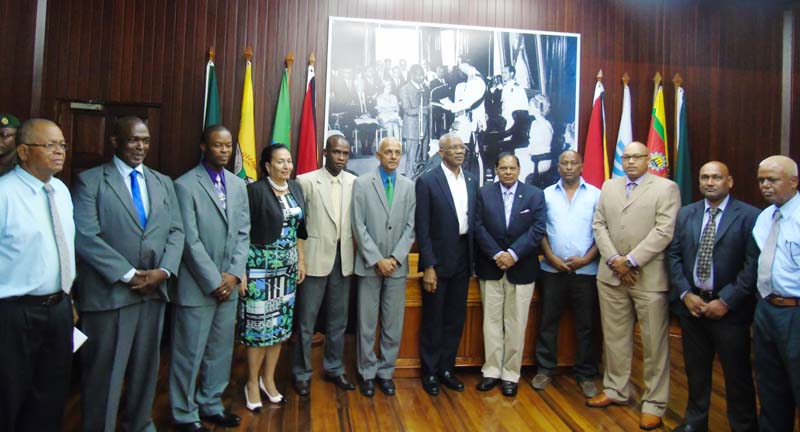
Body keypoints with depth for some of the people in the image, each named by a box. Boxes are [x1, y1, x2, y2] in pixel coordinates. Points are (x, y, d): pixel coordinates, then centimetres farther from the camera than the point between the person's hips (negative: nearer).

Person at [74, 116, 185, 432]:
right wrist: (129, 275, -15)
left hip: (154, 290, 5)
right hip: (109, 293, -4)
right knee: (104, 373, 7)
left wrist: (164, 270, -9)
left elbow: (176, 231, 8)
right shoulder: (90, 180, -3)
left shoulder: (163, 182, 12)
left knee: (146, 367, 17)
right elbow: (85, 237, -12)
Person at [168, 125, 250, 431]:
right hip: (197, 286, -5)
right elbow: (190, 240, -14)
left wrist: (234, 274, -4)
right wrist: (214, 281, -13)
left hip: (228, 284, 6)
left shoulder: (238, 185, 9)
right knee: (189, 354, 7)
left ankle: (211, 404, 32)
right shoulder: (185, 185, -10)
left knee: (221, 350, 15)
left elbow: (243, 233, 7)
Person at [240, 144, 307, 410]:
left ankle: (268, 379, 27)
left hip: (287, 264, 6)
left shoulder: (296, 189, 7)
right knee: (258, 322, 2)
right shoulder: (255, 190, -11)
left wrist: (301, 260, 12)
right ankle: (252, 383, 20)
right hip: (260, 263, -6)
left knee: (280, 322, 11)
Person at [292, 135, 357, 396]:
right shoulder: (306, 181, -6)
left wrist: (355, 253, 0)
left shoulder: (354, 182, 2)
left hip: (343, 258, 3)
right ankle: (302, 373, 24)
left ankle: (334, 368, 32)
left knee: (338, 320, 15)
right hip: (316, 258, -3)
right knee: (306, 321, 7)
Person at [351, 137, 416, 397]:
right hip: (369, 264, -2)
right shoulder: (362, 183, -1)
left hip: (397, 265, 2)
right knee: (367, 324, 7)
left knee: (394, 324, 8)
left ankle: (386, 372, 24)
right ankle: (367, 373, 22)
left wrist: (395, 258, -7)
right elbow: (359, 226, -6)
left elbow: (411, 226, 3)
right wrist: (377, 260, -11)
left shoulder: (409, 186, 6)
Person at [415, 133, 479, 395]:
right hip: (438, 260, -5)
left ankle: (447, 368, 30)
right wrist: (428, 266, -15)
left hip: (463, 259, 5)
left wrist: (473, 258, 6)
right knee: (433, 320, 8)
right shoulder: (427, 181, -10)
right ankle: (430, 372, 24)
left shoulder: (471, 181, 7)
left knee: (456, 318, 14)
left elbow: (473, 220, 11)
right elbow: (422, 228, -12)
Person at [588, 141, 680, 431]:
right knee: (614, 338, 13)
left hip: (649, 277, -4)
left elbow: (663, 231, -11)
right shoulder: (609, 186, 13)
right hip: (611, 275, 4)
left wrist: (631, 261, -14)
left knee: (654, 343, 3)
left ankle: (654, 403, 16)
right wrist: (614, 261, -5)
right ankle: (615, 390, 29)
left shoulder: (666, 188, -1)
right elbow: (599, 225, 7)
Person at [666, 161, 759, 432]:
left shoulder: (749, 216, -7)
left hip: (730, 308, -4)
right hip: (691, 304, 4)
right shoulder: (685, 214, 7)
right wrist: (685, 294, -6)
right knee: (695, 369, 17)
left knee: (737, 374, 9)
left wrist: (725, 301, -15)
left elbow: (753, 264, -12)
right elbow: (673, 255, 5)